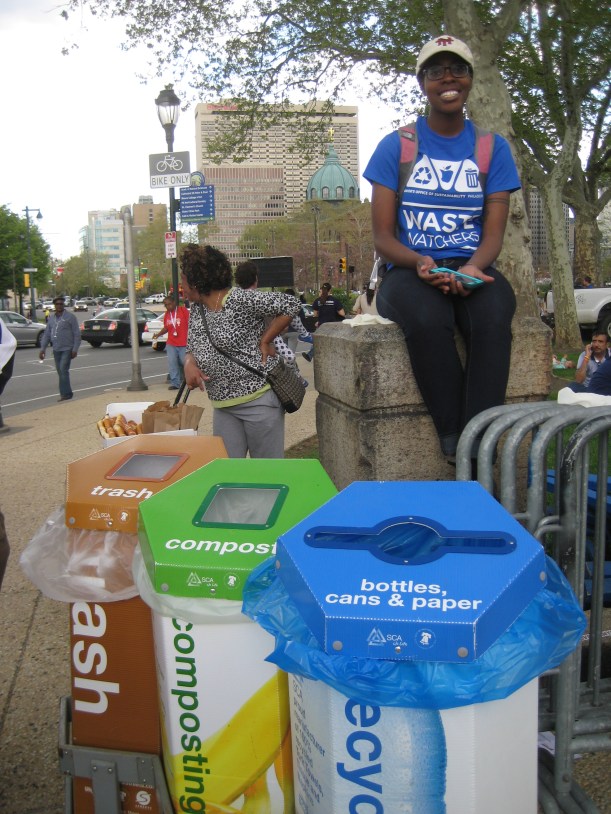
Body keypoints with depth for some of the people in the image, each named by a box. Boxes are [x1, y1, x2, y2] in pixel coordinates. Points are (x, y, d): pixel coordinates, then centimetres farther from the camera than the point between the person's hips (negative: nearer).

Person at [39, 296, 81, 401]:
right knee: (60, 372, 8)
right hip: (56, 350, 6)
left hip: (67, 349, -6)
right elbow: (46, 334, 15)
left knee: (63, 370, -14)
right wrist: (43, 348, 8)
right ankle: (67, 394, 15)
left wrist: (75, 349, -13)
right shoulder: (51, 318, 12)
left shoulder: (70, 317, -4)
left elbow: (77, 334, -7)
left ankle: (65, 394, -11)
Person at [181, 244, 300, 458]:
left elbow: (291, 305, -14)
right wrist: (189, 364, -6)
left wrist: (264, 341, -12)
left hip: (259, 399, -7)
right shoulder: (197, 309, 9)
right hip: (223, 406, 7)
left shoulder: (241, 300, -15)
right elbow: (192, 348, 16)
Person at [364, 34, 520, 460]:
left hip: (472, 267, 2)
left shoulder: (493, 148, 12)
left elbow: (494, 233, 4)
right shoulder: (395, 146, 7)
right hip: (410, 270, -1)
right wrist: (420, 263, -19)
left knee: (494, 317, -35)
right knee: (427, 321, -37)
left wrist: (473, 268, -19)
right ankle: (454, 442, -25)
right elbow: (382, 236, 2)